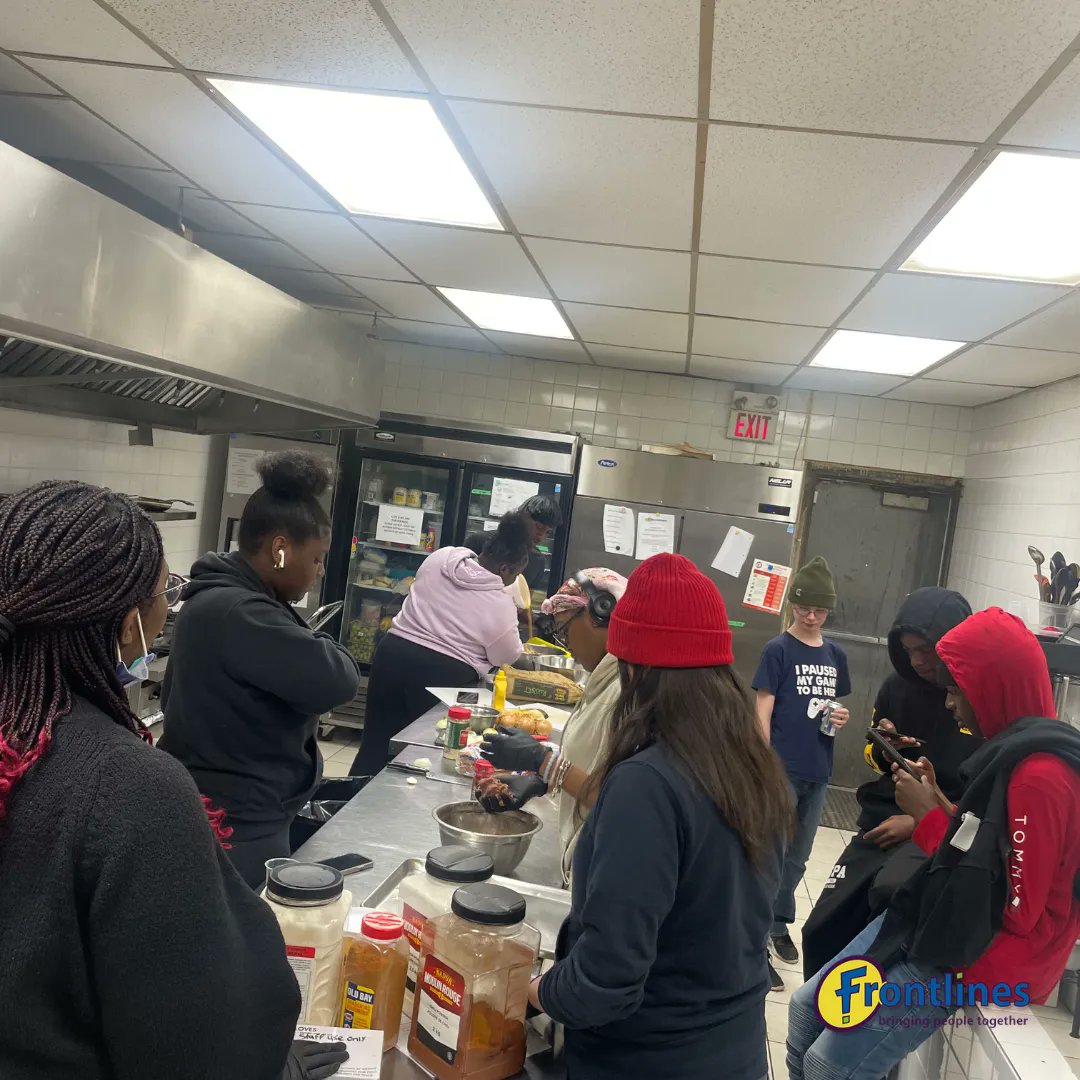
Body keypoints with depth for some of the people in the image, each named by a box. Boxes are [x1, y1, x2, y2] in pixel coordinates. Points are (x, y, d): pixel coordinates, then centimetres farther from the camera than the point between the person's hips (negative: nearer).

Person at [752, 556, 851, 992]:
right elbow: (762, 712, -10)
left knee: (797, 858, 18)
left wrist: (842, 718, -4)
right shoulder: (778, 650, -8)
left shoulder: (836, 655, 8)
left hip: (817, 772, 5)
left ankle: (779, 924, 36)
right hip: (782, 770, -5)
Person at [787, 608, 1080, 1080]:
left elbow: (1015, 909, -23)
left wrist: (928, 819, -17)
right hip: (948, 923, 10)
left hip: (984, 954, -9)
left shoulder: (1038, 772, -24)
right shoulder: (1014, 748, 8)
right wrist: (937, 799, 3)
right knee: (807, 1007, 8)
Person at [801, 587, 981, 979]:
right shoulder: (898, 685, 3)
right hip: (882, 823, 6)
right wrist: (884, 747, -6)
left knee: (890, 891, -36)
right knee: (822, 932, 4)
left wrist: (922, 820, -16)